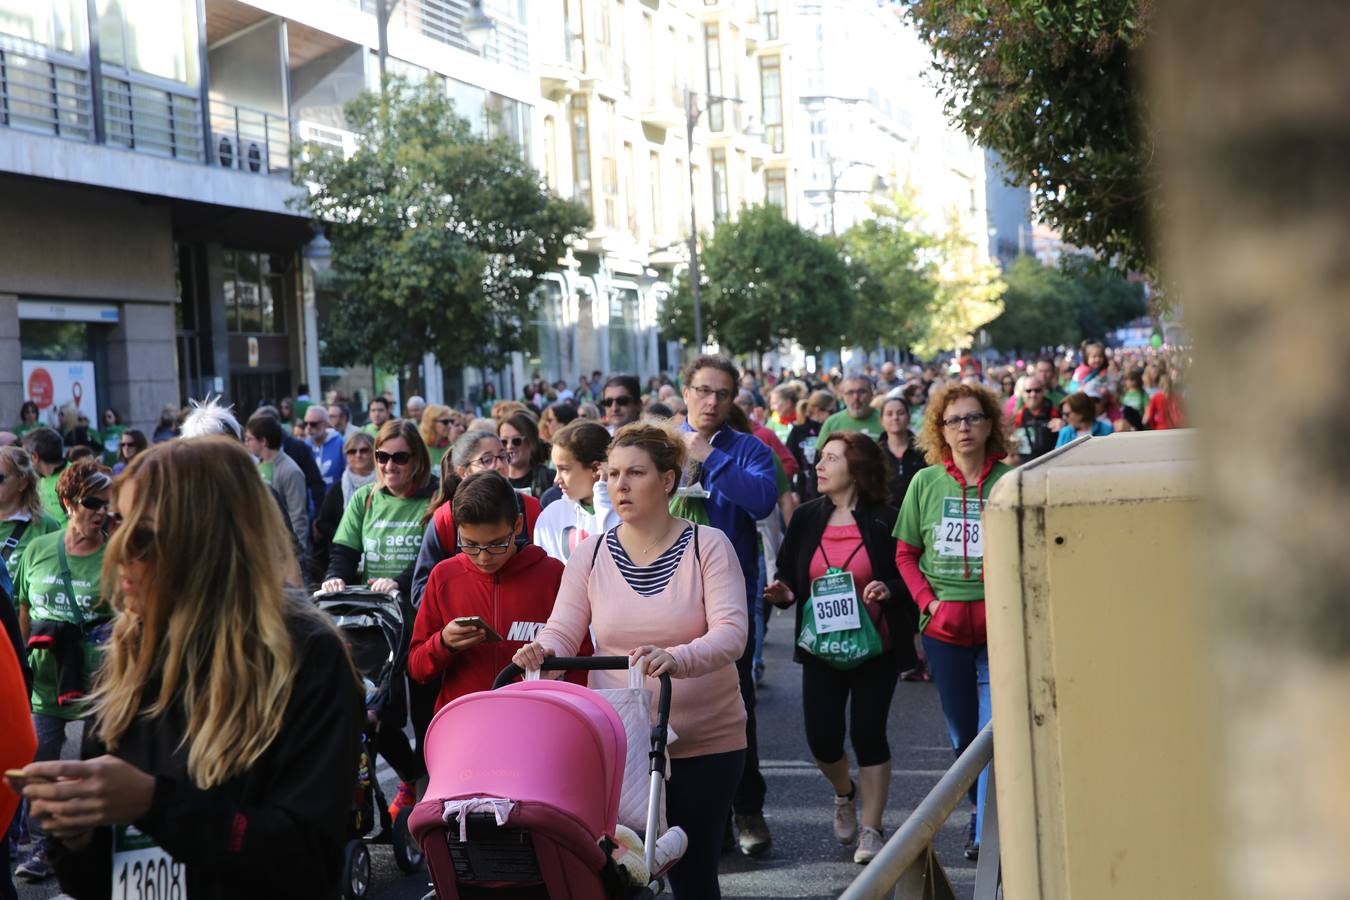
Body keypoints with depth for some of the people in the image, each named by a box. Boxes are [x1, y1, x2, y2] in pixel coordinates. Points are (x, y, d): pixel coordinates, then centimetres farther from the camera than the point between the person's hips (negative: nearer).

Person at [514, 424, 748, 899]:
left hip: (703, 740, -2)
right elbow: (562, 631, -1)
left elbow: (731, 632, -18)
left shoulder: (707, 544, -6)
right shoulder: (591, 553, 3)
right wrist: (543, 651, -24)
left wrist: (675, 658, -37)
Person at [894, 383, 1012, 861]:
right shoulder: (925, 482, 3)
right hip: (944, 626, 3)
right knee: (962, 733, 15)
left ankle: (988, 834, 3)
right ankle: (979, 809, 35)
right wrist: (930, 603, -4)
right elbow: (905, 553, 8)